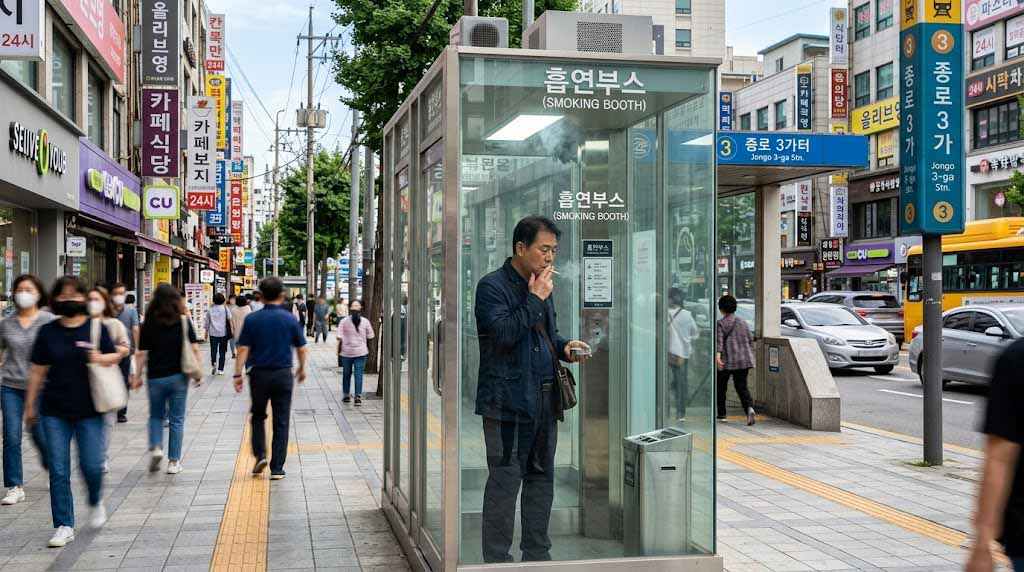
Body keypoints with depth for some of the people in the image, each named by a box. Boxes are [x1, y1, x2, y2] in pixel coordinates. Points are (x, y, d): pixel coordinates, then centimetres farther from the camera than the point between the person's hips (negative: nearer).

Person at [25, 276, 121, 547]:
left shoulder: (97, 328, -1)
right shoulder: (48, 332, 3)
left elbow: (115, 356, 8)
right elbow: (38, 371, 8)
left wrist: (102, 358, -15)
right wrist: (30, 406, 11)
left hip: (89, 410, -1)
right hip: (55, 412, 1)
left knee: (92, 466, -2)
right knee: (58, 471, 2)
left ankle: (96, 503, 30)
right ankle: (64, 526, 12)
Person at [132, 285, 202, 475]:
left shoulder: (149, 323, -4)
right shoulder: (184, 321, -2)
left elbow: (141, 353, -4)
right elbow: (195, 348, -3)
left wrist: (138, 376, 4)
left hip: (155, 377, 0)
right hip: (179, 376, 0)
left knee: (156, 416, 19)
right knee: (176, 420, 7)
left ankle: (156, 447, -2)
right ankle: (174, 461, 8)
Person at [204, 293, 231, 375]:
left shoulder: (210, 310, 5)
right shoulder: (225, 308, 0)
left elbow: (207, 322, 11)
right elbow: (229, 319, -6)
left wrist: (206, 331, 22)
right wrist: (231, 329, -1)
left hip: (213, 332, 1)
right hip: (223, 332, -1)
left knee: (213, 350, 5)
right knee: (222, 351, 6)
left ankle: (214, 363, -20)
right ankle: (220, 369, 6)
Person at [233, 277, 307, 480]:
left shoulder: (252, 319, -4)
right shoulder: (290, 319, -4)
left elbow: (243, 349, -7)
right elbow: (301, 349, 1)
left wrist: (238, 374, -3)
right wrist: (302, 369, 17)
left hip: (259, 374, 1)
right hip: (283, 375, 0)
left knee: (258, 416, 21)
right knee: (281, 422, 5)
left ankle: (260, 454, 5)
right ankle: (277, 469, 5)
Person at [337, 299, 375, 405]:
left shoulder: (344, 321, -7)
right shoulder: (365, 321, -4)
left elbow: (339, 338, -8)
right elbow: (370, 336, 2)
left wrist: (338, 351, 1)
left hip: (346, 352, 0)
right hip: (361, 352, 0)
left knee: (346, 374, 15)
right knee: (359, 374, 0)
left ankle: (346, 395, 23)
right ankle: (358, 397, -7)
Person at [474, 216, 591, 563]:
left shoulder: (542, 287, 17)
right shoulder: (492, 286, -7)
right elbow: (503, 333, -21)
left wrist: (565, 347, 6)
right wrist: (535, 300, -16)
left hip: (544, 400, 8)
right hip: (507, 401, -8)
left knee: (541, 479, 12)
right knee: (504, 482, -4)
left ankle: (537, 555, 22)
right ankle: (497, 560, 4)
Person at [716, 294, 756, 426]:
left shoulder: (720, 324, -3)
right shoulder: (743, 323, 13)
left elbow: (719, 341, -16)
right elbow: (750, 340, 16)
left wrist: (717, 355, -28)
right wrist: (750, 356, 27)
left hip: (726, 361, -4)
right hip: (743, 360, 4)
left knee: (721, 387, 12)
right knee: (742, 386, 1)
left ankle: (721, 414, 19)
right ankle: (749, 407, -25)